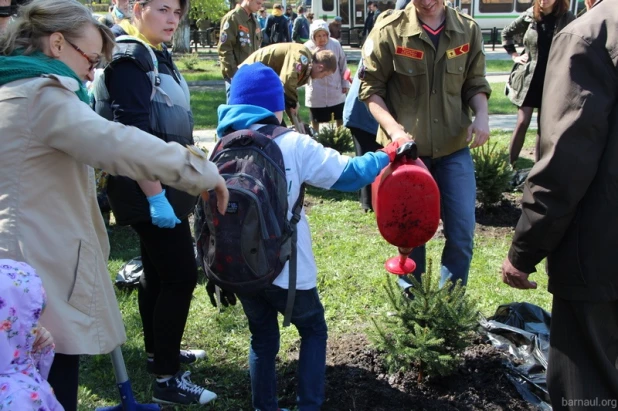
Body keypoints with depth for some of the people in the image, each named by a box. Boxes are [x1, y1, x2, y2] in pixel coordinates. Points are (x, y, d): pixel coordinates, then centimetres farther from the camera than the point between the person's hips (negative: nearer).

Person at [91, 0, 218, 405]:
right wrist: (155, 196, -27)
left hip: (165, 179, 9)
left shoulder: (157, 54, 12)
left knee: (157, 272, 18)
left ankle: (159, 352, 33)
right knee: (181, 276, -6)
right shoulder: (128, 59, -16)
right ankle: (166, 378, 4)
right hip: (150, 186, -9)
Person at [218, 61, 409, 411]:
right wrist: (388, 154, 8)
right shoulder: (293, 145, -12)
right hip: (286, 270, -4)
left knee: (263, 339, 21)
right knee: (314, 331, 19)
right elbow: (347, 174, -8)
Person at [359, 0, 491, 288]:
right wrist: (393, 128, -19)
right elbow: (371, 88, -5)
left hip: (454, 147, 2)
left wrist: (482, 115, -11)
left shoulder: (468, 30, 0)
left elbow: (475, 83, 9)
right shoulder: (389, 31, -9)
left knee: (462, 232, 2)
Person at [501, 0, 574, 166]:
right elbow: (506, 33, 16)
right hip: (528, 78, 0)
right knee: (523, 123, -3)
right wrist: (514, 55, 7)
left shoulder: (567, 18, -4)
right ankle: (511, 164, 7)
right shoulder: (529, 16, 0)